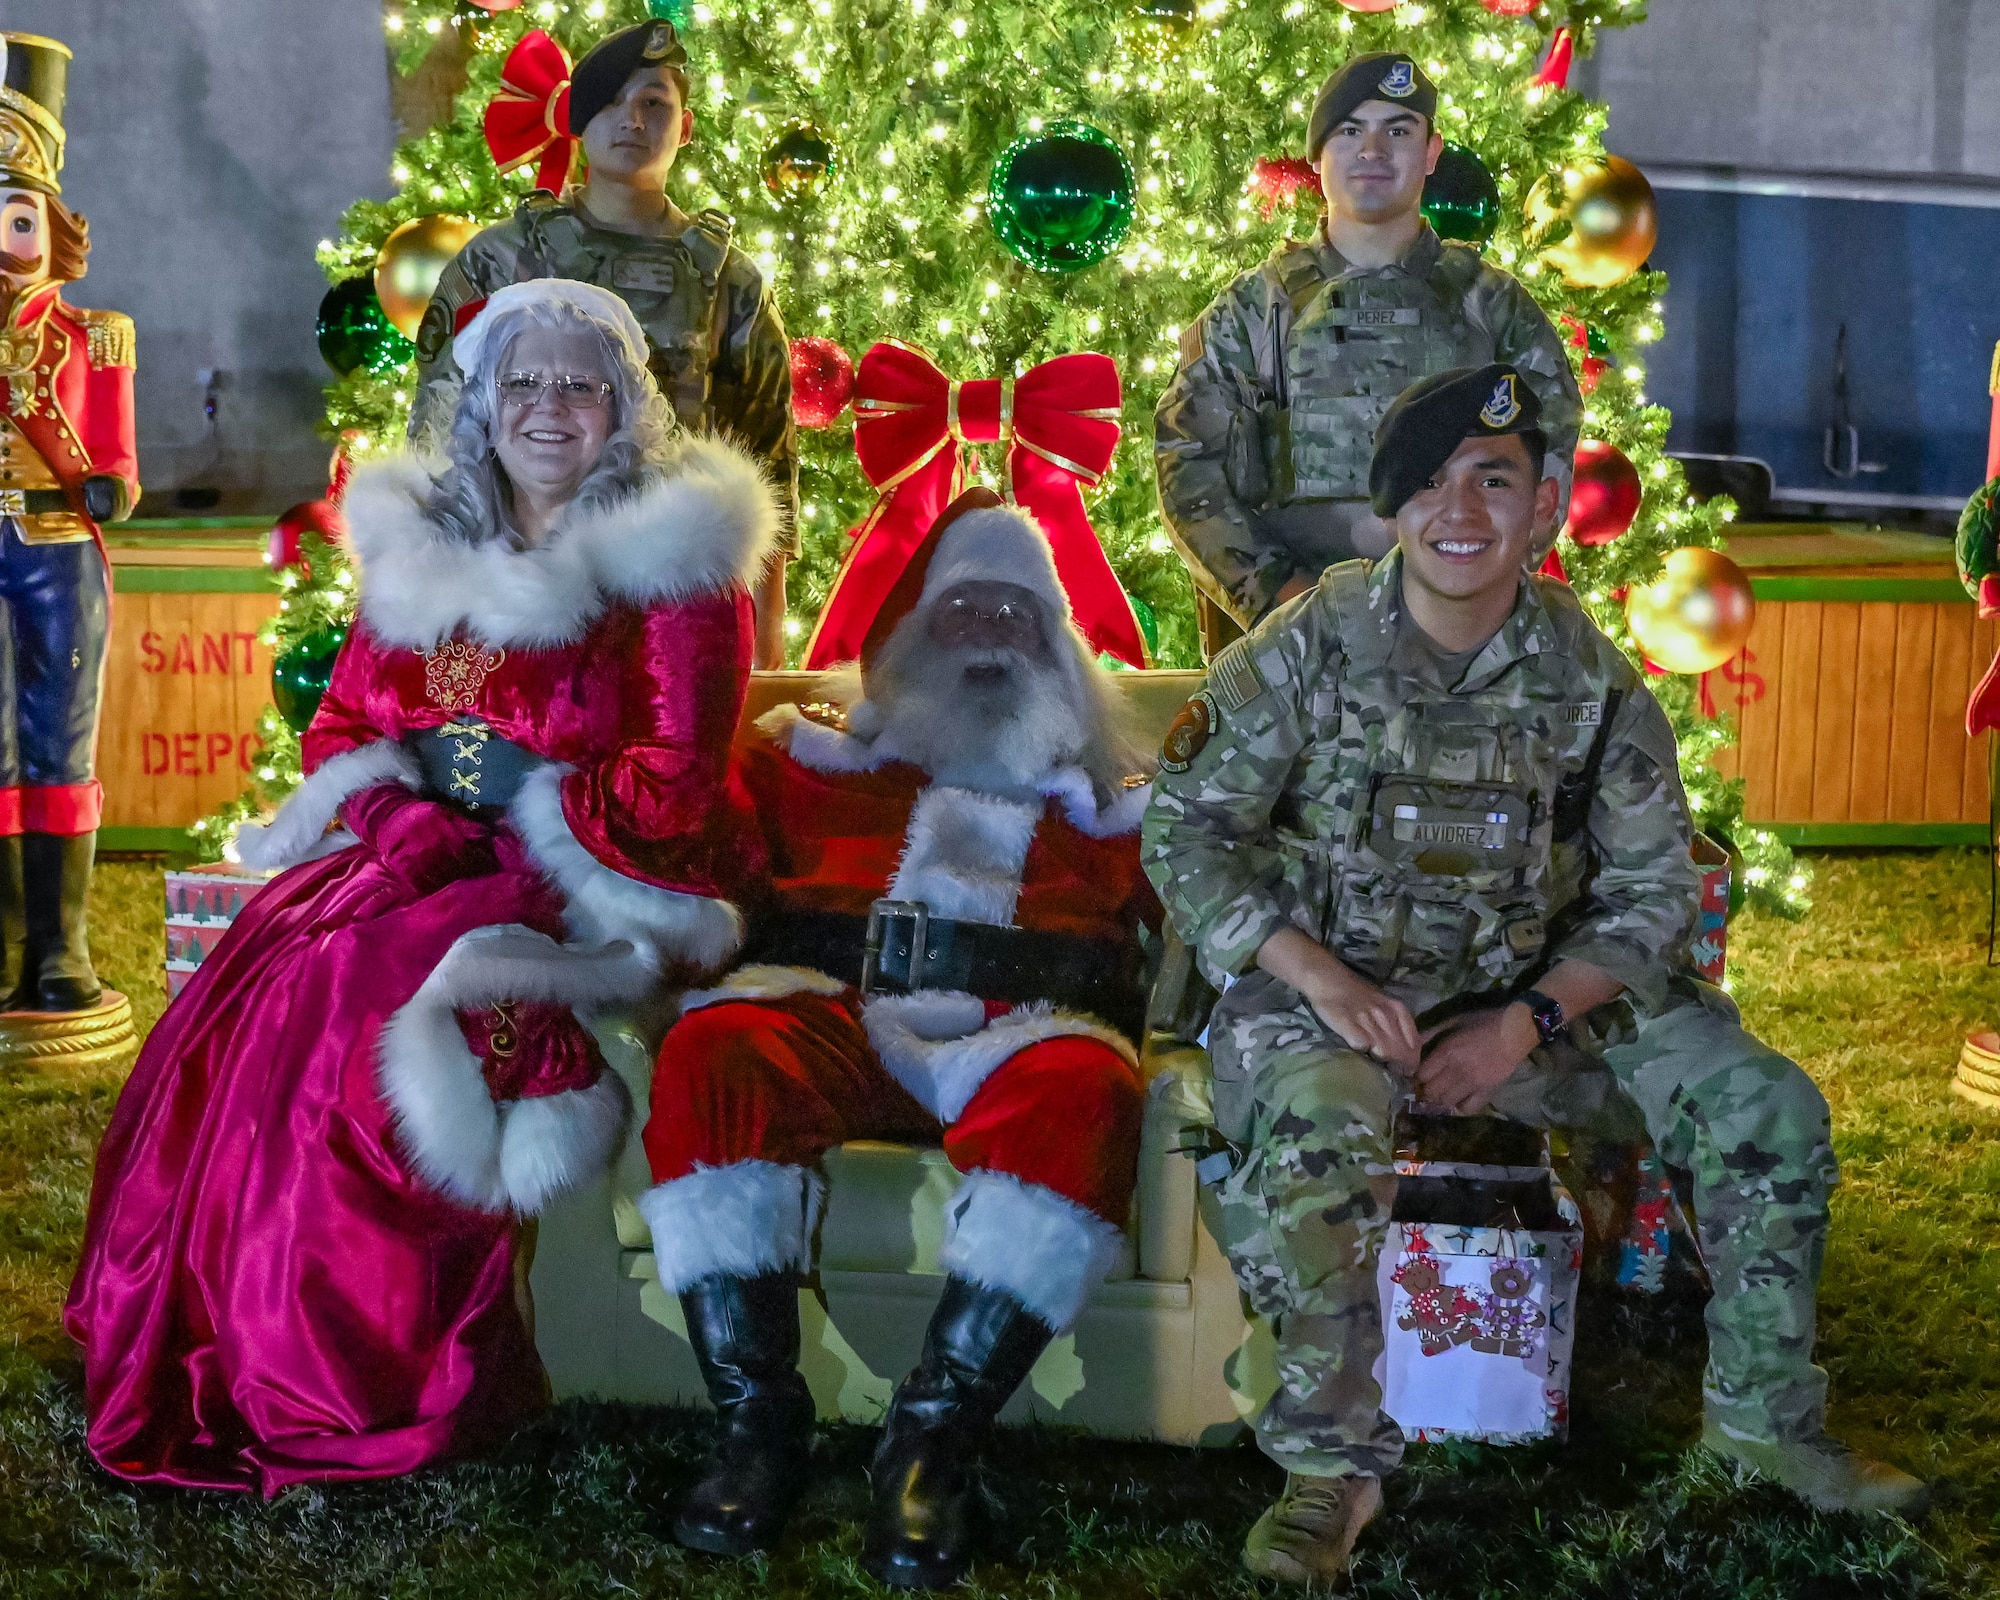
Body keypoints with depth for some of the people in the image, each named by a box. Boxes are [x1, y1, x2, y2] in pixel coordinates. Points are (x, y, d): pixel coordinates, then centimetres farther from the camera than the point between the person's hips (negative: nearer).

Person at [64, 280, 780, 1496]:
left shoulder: (669, 560, -2)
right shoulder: (420, 538, 15)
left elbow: (678, 793, -9)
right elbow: (339, 734, 17)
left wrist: (496, 774, -9)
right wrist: (401, 779, -4)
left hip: (591, 886, -5)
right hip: (426, 854, 5)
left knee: (376, 998, -30)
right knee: (258, 988, -21)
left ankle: (376, 1386, -13)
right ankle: (211, 1359, -8)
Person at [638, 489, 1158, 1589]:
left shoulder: (1108, 797, 30)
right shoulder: (818, 755, 28)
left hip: (1016, 1033, 0)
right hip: (830, 1008, 0)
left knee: (1083, 1089, -35)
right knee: (711, 1053, -33)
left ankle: (933, 1437, -32)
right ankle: (757, 1421, -25)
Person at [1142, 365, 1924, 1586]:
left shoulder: (1592, 678, -3)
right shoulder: (1310, 647, -10)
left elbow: (1654, 888, 1)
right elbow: (1188, 830, -7)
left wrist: (1528, 1025, -14)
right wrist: (1320, 975, -20)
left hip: (1531, 990, 4)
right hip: (1331, 987, -3)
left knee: (1769, 1108, -9)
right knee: (1318, 1134, -36)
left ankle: (1765, 1417, 13)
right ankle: (1336, 1462, -14)